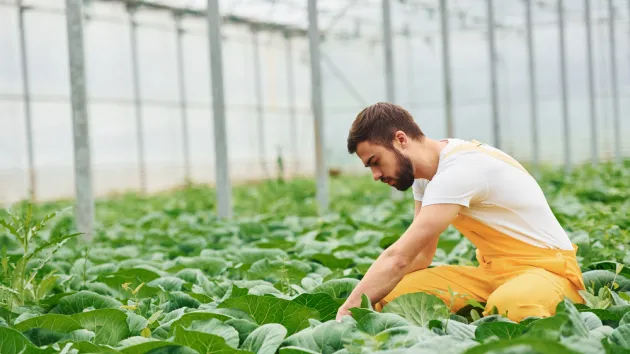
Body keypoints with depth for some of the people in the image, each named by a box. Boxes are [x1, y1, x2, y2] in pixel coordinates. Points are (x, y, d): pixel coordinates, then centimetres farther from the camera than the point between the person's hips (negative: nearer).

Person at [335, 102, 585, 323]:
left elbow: (399, 258, -31)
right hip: (493, 271, 8)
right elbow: (421, 255, 5)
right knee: (390, 293, -9)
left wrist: (347, 311, -30)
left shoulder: (459, 170, -25)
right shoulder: (425, 172, 5)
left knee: (507, 305, -43)